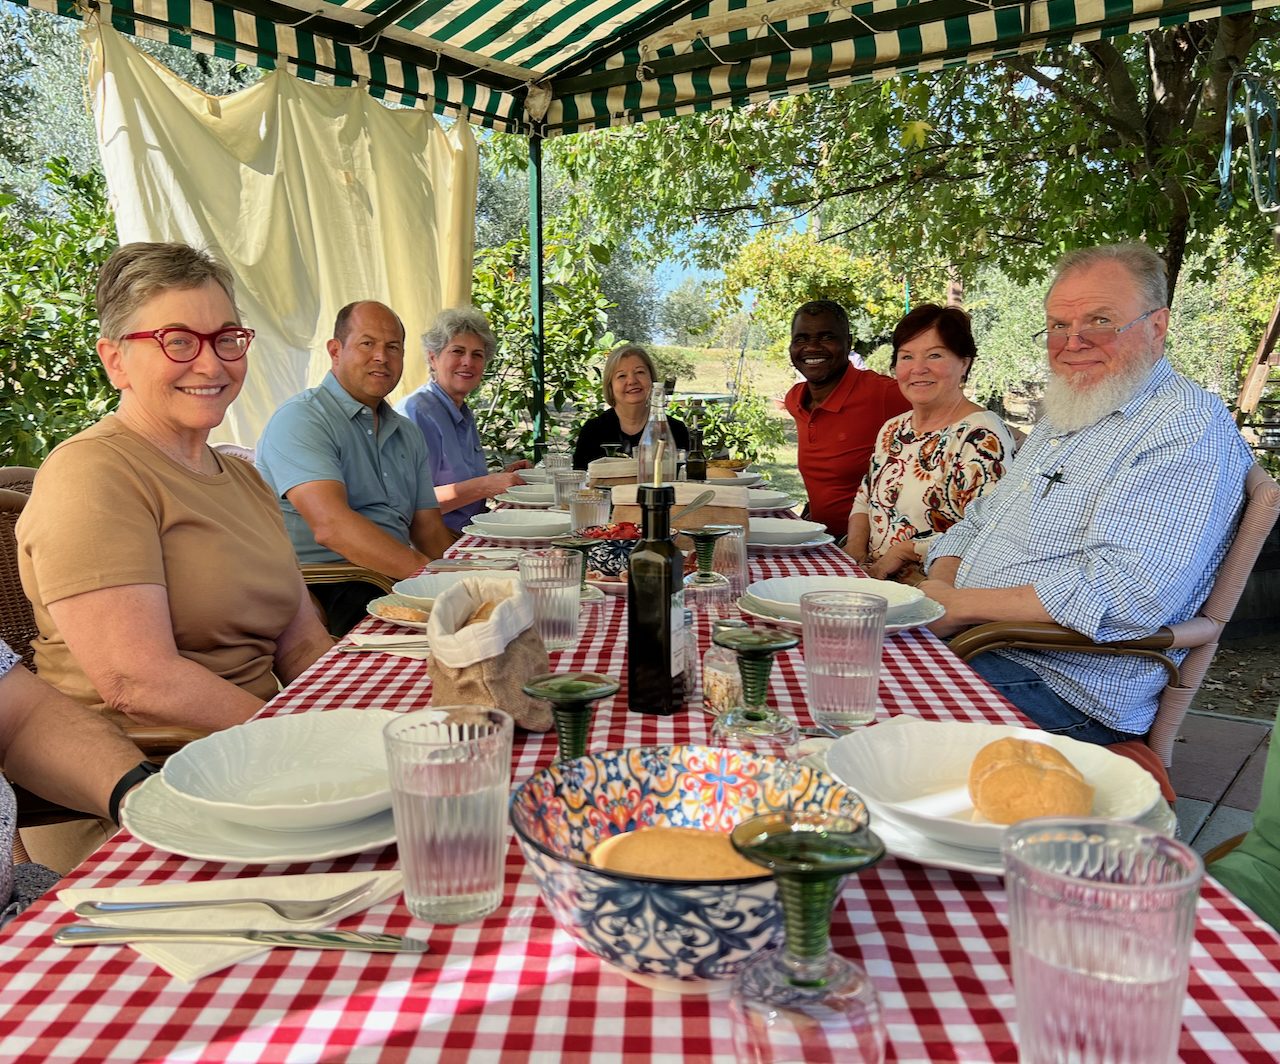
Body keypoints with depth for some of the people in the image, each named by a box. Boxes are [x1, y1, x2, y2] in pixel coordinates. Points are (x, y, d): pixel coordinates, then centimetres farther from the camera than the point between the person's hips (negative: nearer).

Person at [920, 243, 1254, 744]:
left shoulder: (1188, 425, -12)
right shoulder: (1061, 419, 19)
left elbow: (1131, 592, -26)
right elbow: (974, 524, 22)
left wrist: (962, 605, -20)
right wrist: (940, 584, -2)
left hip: (1066, 693, -8)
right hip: (967, 641, 9)